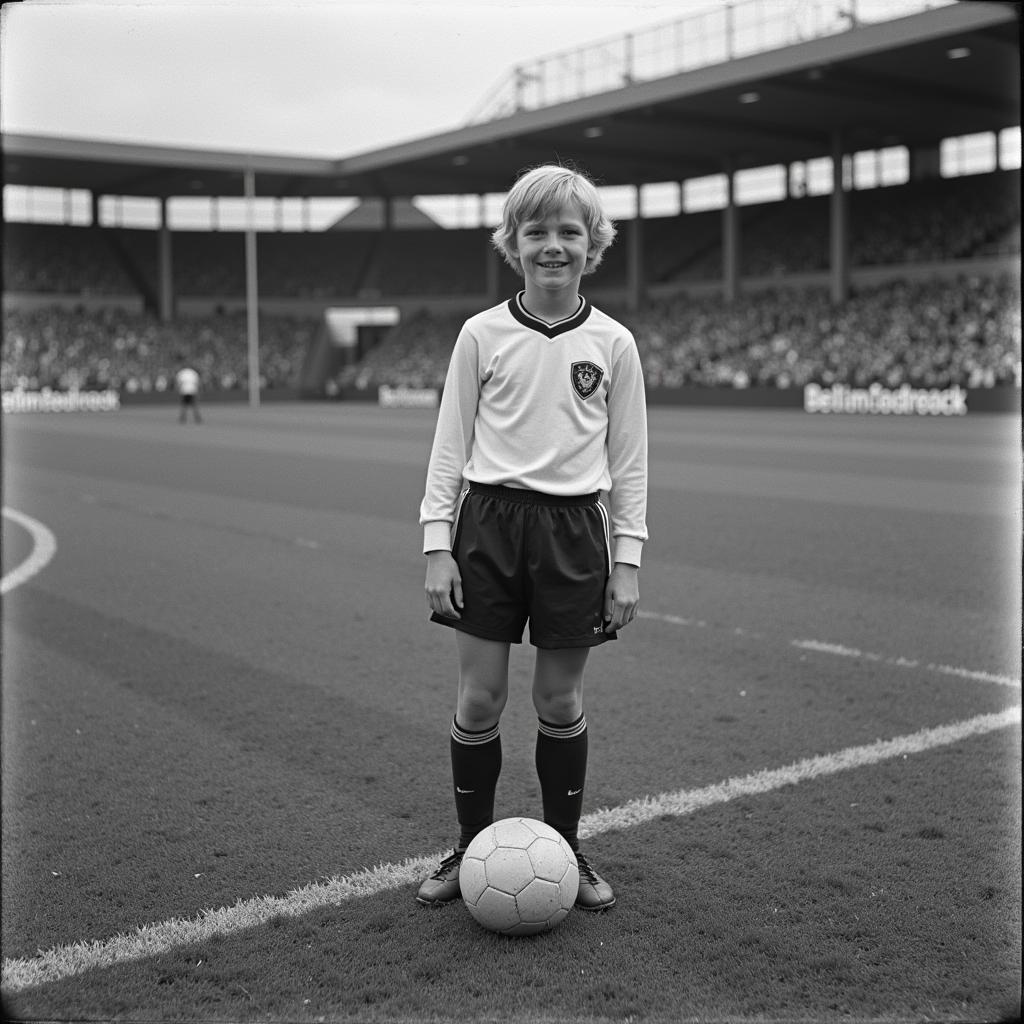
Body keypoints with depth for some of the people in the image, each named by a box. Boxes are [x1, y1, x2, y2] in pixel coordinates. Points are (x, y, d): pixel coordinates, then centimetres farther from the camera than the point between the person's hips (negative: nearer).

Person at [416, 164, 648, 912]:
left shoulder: (613, 343, 2)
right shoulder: (481, 334, 1)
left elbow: (629, 459, 5)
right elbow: (450, 444, 4)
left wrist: (628, 560, 0)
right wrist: (437, 545, -2)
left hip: (574, 528, 0)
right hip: (489, 521, 0)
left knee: (561, 699, 8)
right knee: (479, 696, 4)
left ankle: (565, 849, 25)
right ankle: (471, 848, 22)